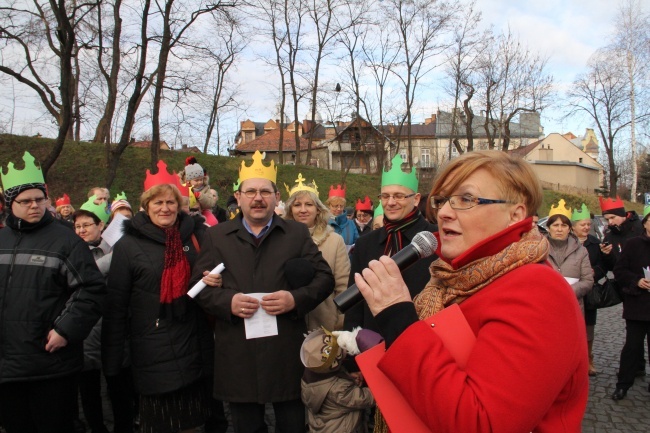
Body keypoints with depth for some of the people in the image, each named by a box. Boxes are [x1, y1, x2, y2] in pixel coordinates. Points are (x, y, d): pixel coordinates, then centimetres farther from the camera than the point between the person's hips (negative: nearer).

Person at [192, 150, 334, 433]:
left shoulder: (297, 233, 7)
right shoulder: (216, 236, 7)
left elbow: (324, 277, 4)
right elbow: (199, 285, 5)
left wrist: (296, 299, -14)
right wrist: (227, 301, -13)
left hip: (287, 353, 0)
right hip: (237, 355, 1)